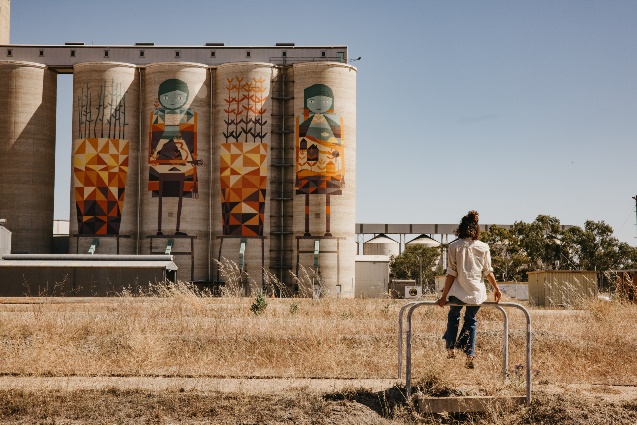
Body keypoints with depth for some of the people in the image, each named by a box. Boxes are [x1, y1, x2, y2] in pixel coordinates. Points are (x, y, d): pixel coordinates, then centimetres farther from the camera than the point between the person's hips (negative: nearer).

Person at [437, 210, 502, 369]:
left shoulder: (454, 247, -6)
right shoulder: (483, 247, 1)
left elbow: (451, 273, -6)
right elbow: (488, 272, 5)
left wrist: (444, 295, -1)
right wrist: (496, 288, 21)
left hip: (458, 292, -2)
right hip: (477, 292, 2)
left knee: (453, 316, 24)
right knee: (471, 320, 17)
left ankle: (451, 349, 26)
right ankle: (469, 357, 11)